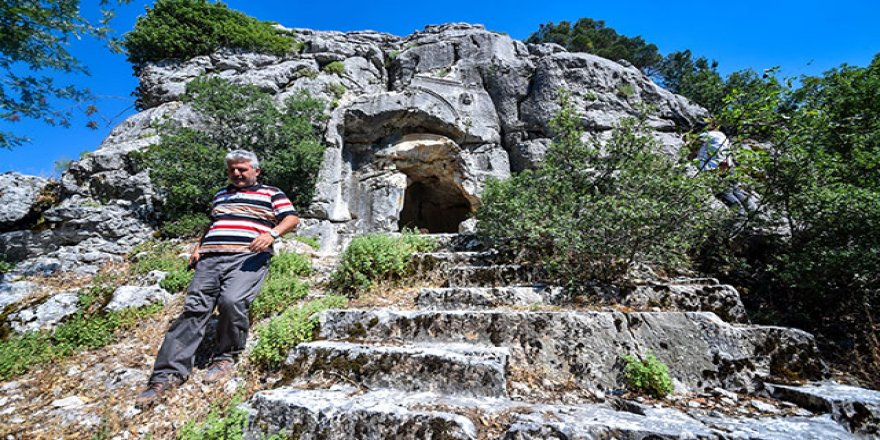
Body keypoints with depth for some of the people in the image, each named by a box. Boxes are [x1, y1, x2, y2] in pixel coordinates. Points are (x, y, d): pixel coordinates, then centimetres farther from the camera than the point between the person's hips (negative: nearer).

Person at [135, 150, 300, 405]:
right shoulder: (220, 195, 32)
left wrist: (272, 233, -16)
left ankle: (225, 356, -7)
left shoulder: (271, 193, 14)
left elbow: (292, 218, 3)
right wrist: (198, 248, 20)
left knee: (232, 301, -28)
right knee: (194, 308, -9)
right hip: (211, 258, 5)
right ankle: (168, 373, -7)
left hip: (248, 257, -5)